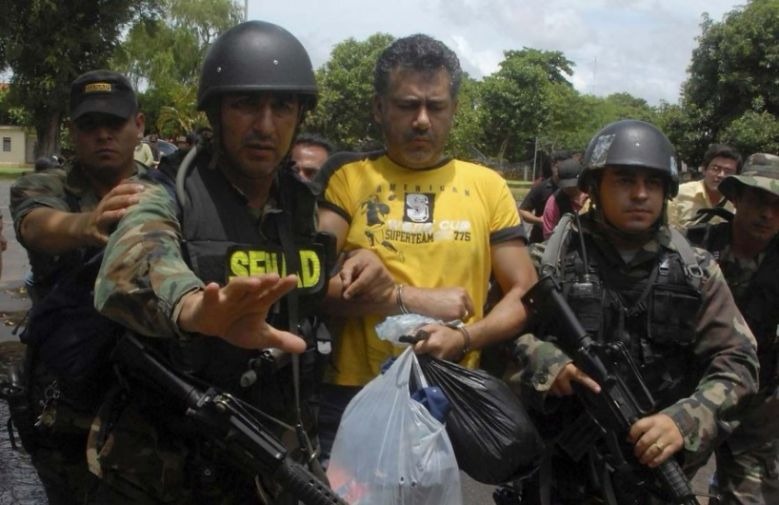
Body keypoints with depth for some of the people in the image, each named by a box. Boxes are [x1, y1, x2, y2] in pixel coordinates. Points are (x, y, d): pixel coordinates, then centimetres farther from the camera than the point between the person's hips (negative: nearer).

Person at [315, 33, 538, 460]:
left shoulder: (487, 186, 8)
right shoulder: (346, 177, 3)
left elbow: (525, 294, 5)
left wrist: (463, 338, -13)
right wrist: (411, 299, -13)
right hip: (352, 397, -1)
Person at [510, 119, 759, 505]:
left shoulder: (696, 273, 0)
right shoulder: (549, 262, -5)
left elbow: (736, 361, -2)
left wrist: (686, 420, -19)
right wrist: (546, 363, -25)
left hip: (654, 470, 2)